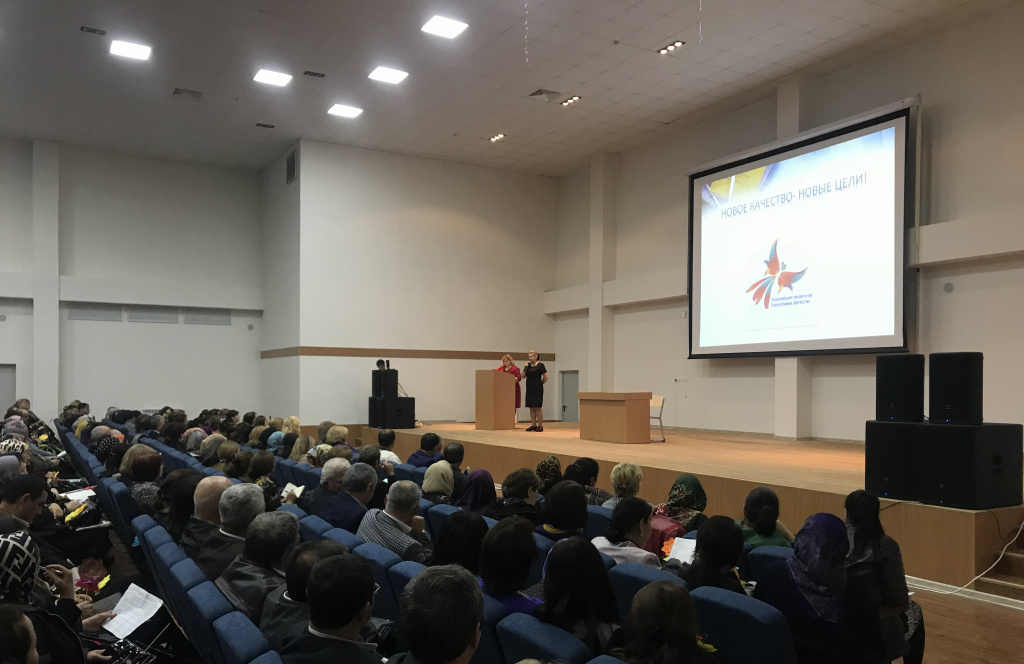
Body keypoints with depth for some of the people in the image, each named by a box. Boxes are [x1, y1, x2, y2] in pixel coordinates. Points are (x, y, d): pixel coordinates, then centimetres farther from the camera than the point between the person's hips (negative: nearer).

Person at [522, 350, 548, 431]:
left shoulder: (540, 365, -7)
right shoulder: (528, 365, 11)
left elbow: (545, 377, -9)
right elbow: (523, 376, 8)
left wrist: (541, 383, 1)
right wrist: (525, 367, -3)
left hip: (537, 389, -6)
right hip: (529, 389, 6)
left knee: (537, 407, -7)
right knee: (531, 407, 7)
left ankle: (540, 425, -3)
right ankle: (533, 425, 12)